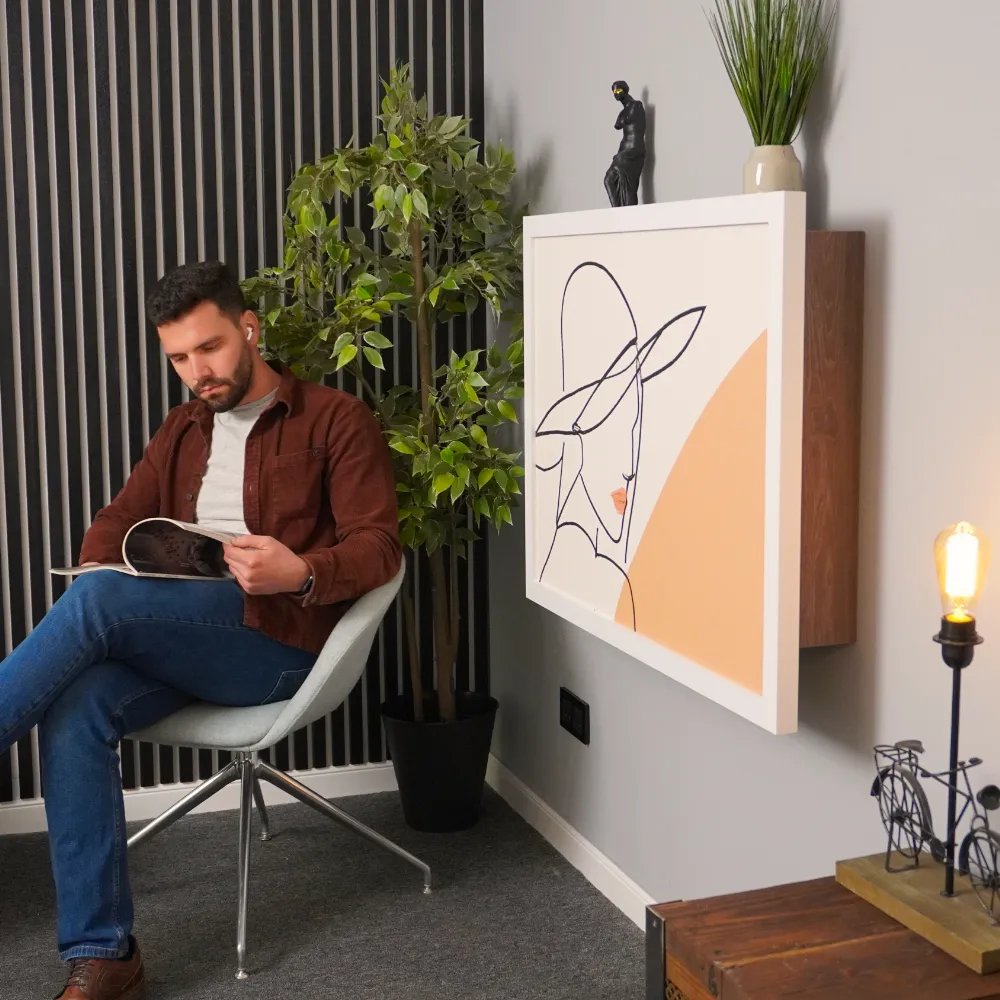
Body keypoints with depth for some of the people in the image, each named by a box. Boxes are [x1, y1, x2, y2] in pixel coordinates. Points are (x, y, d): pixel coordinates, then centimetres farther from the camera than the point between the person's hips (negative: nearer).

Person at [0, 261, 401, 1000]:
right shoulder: (184, 430, 22)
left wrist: (300, 573, -27)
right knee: (75, 709, -27)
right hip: (174, 638, 6)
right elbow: (121, 519, 20)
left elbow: (378, 547, -6)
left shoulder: (336, 420, 2)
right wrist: (93, 571, -4)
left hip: (278, 640, -6)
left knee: (98, 600, -30)